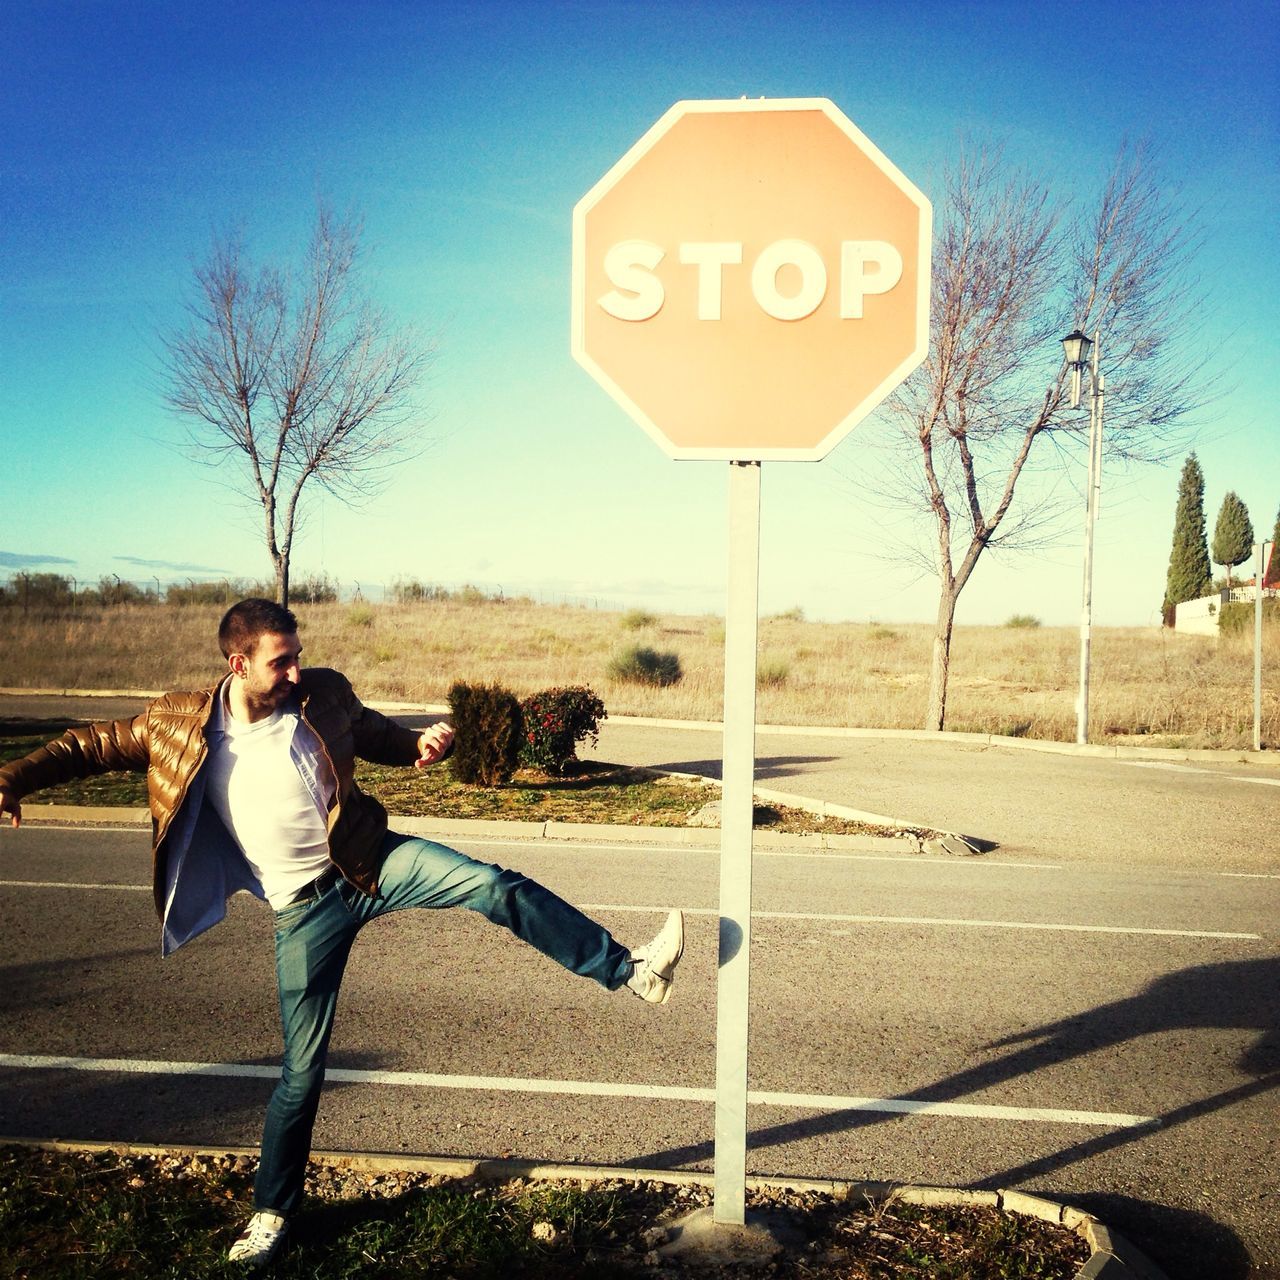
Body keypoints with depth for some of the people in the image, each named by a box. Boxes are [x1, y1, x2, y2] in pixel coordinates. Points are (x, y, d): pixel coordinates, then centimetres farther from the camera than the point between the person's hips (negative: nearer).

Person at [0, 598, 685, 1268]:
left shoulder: (325, 696, -6)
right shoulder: (180, 721, -8)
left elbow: (379, 736, 11)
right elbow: (95, 743, 5)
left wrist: (422, 745, -10)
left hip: (373, 861, 1)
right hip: (306, 906, -1)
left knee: (495, 885, -21)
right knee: (303, 1066, 5)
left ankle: (630, 969, -12)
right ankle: (272, 1209, 26)